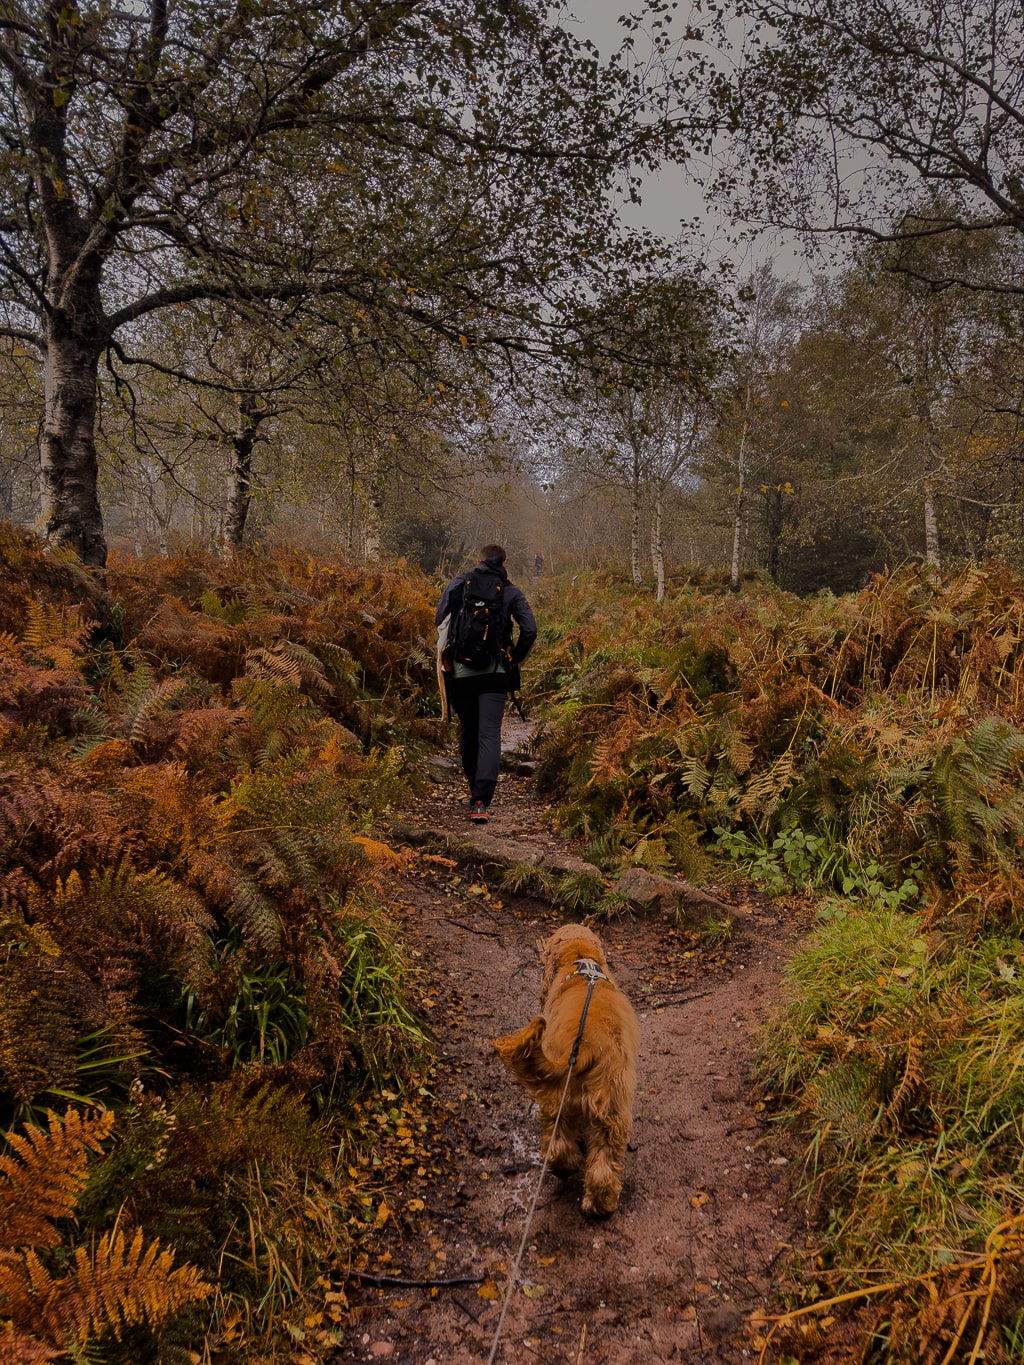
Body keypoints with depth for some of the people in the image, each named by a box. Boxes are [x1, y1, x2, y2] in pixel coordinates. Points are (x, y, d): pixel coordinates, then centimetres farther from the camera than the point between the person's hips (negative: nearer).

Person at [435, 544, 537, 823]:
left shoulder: (459, 583, 6)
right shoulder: (511, 592, 3)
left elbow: (439, 619, 2)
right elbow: (530, 630, -5)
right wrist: (515, 659, 10)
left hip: (459, 671, 2)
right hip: (495, 672, -2)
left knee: (468, 732, 18)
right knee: (489, 734, -4)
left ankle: (475, 789, 30)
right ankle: (481, 801, -17)